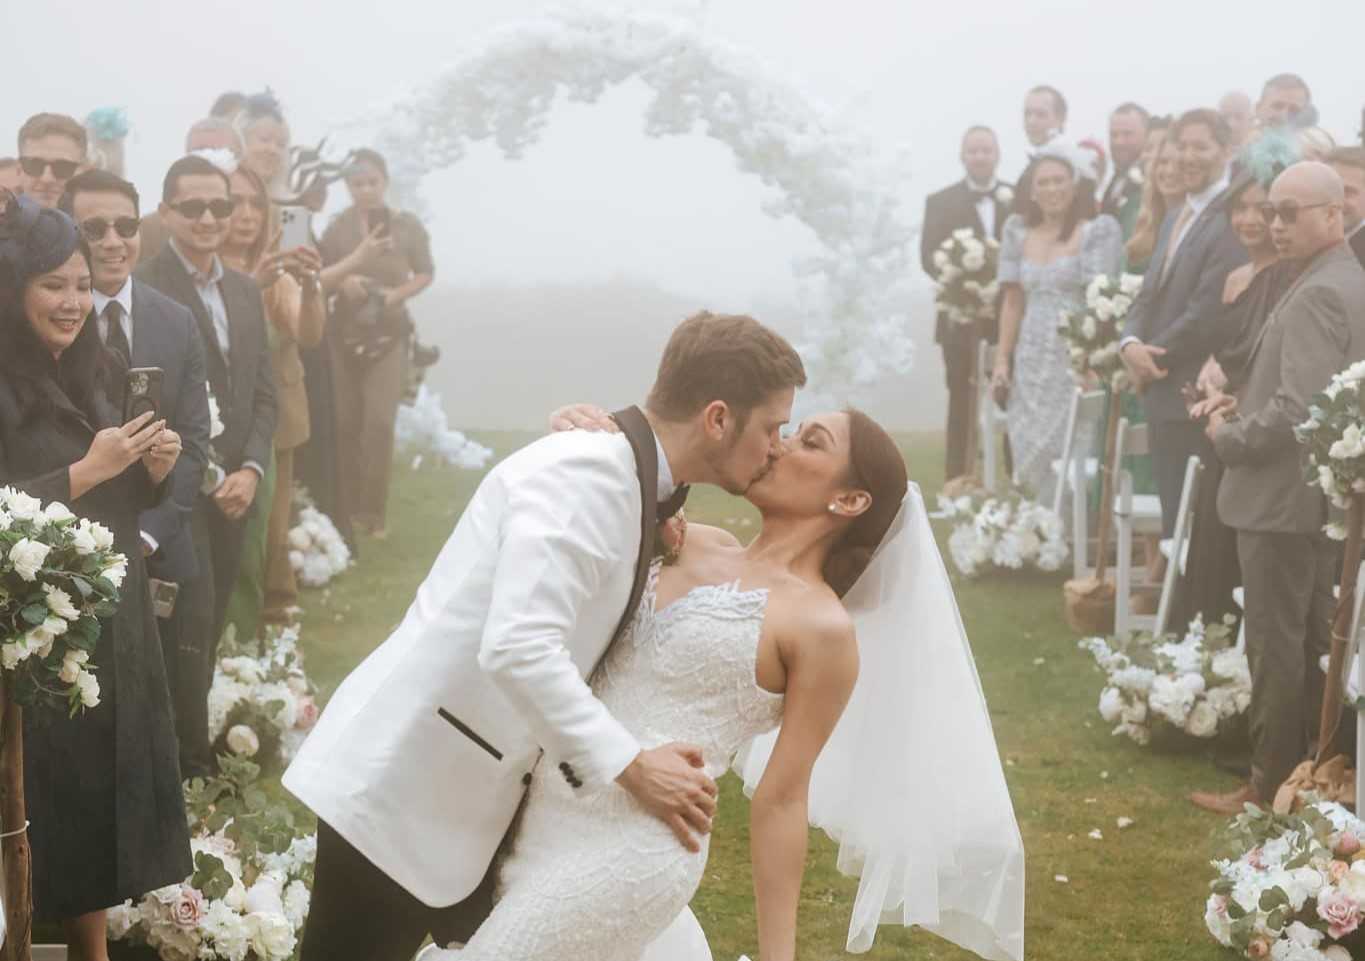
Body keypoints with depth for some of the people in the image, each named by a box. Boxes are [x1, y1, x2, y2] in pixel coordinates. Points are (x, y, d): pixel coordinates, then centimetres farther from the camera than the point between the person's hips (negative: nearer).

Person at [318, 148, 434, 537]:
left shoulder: (407, 225, -4)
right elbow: (318, 276, -3)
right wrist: (342, 280, -23)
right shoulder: (337, 227, -5)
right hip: (346, 334, 1)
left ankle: (373, 512, -3)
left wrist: (398, 293, -12)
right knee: (346, 422, 5)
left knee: (379, 421, -11)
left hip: (389, 335, -1)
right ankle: (349, 507, 18)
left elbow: (426, 272, 5)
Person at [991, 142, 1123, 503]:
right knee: (1030, 462, 2)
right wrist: (1002, 361, 7)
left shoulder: (1100, 230, -2)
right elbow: (1012, 300, 12)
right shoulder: (1018, 231, 12)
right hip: (1031, 366, 5)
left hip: (1076, 363, -4)